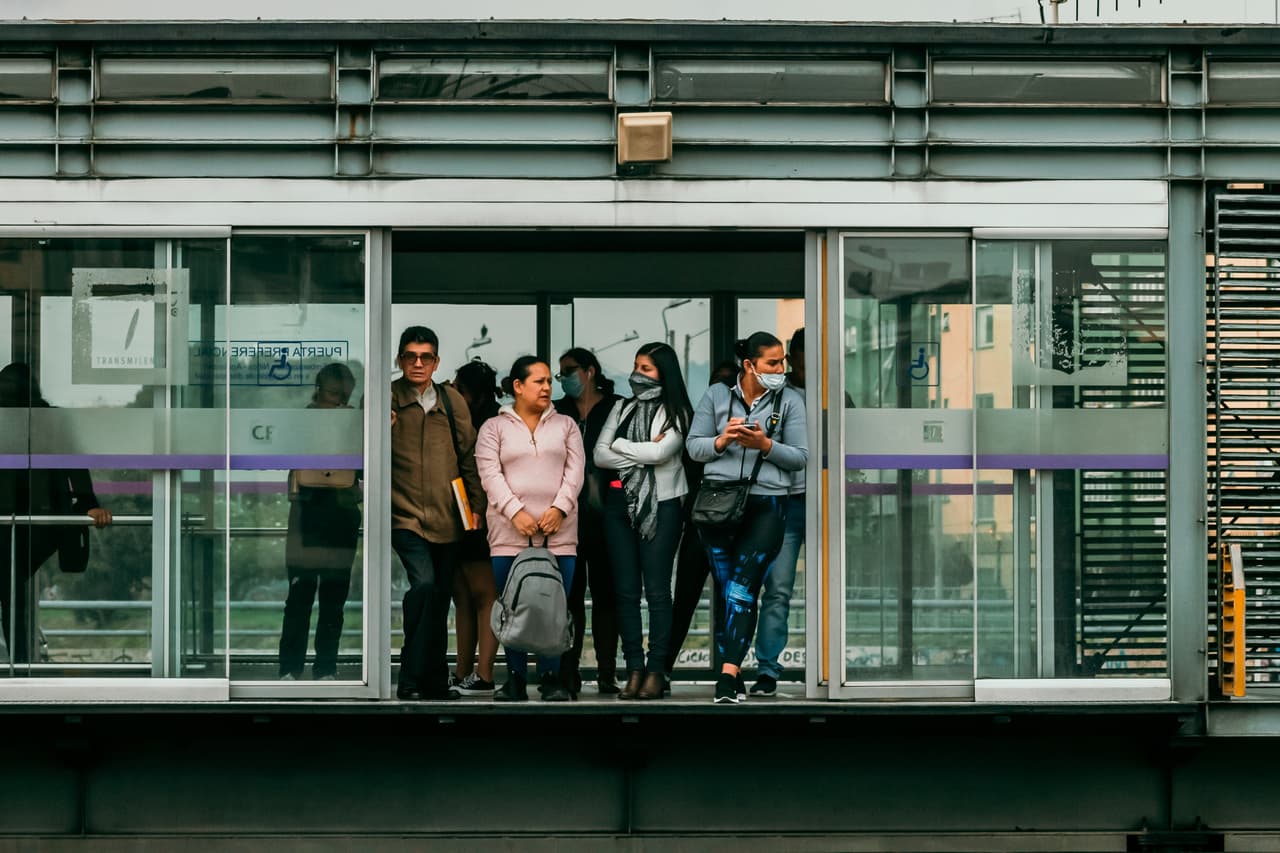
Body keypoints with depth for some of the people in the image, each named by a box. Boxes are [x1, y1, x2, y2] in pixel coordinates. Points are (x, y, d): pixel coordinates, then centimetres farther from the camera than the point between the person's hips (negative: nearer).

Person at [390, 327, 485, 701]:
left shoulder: (452, 401, 9)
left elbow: (468, 455, 13)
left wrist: (477, 505, 8)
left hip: (447, 516, 4)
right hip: (406, 514, -4)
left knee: (440, 600, 10)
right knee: (423, 582, -23)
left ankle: (435, 681, 22)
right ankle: (410, 680, -16)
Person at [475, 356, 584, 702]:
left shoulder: (565, 425, 15)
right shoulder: (494, 427, 9)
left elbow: (574, 470, 6)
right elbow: (490, 474, -2)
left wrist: (559, 508, -9)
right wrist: (515, 512, -14)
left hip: (558, 531, 1)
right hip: (510, 531, -1)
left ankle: (551, 678, 3)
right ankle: (515, 679, 4)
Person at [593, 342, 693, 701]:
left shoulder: (675, 412, 1)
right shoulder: (622, 408, 13)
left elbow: (661, 452, -15)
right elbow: (599, 455, 3)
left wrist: (620, 446, -3)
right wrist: (642, 455, -8)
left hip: (660, 506, -4)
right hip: (620, 503, 4)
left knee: (657, 590, -4)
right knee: (626, 590, 2)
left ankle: (656, 671, -3)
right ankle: (634, 669, 4)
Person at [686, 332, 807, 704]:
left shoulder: (790, 400, 4)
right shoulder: (716, 395, 6)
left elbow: (800, 456, 2)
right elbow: (694, 445, 6)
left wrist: (765, 445, -15)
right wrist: (721, 441, -14)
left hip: (766, 504, -2)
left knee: (743, 587, -11)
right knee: (724, 587, 4)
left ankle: (728, 675, -18)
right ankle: (731, 674, 10)